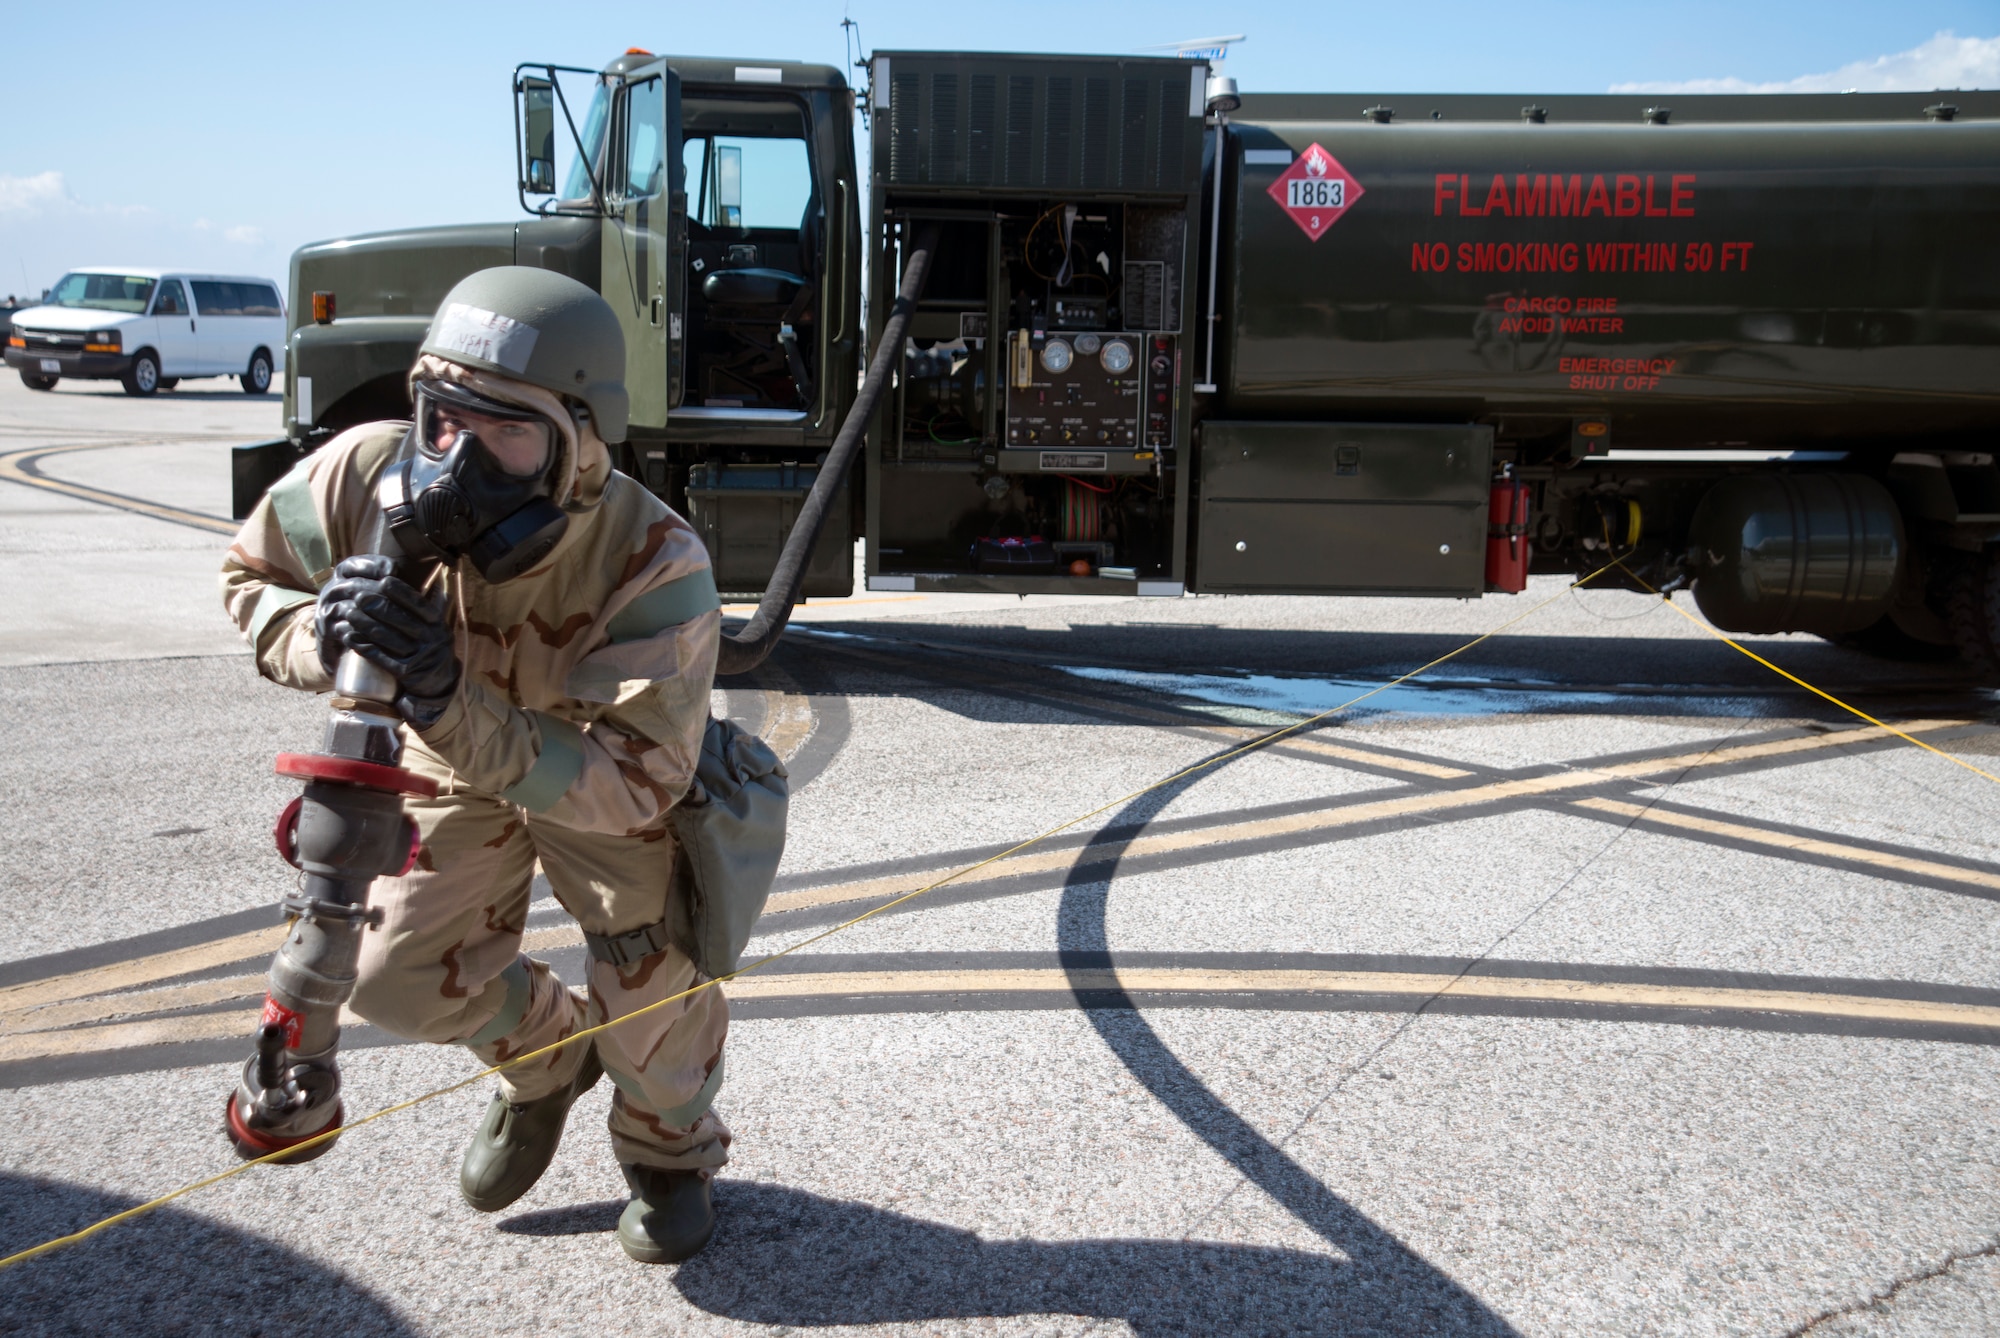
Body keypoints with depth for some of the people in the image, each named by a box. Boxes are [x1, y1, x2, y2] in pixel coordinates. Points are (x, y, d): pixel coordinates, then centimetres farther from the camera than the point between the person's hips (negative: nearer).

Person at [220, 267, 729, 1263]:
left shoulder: (655, 566, -41)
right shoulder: (367, 477, -30)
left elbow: (635, 779, -41)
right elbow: (253, 577, -9)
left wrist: (453, 705, -54)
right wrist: (323, 637, -34)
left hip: (610, 784, -3)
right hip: (455, 762, 4)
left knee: (652, 979, -5)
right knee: (399, 979, 3)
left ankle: (669, 1152, 31)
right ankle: (546, 1061, 37)